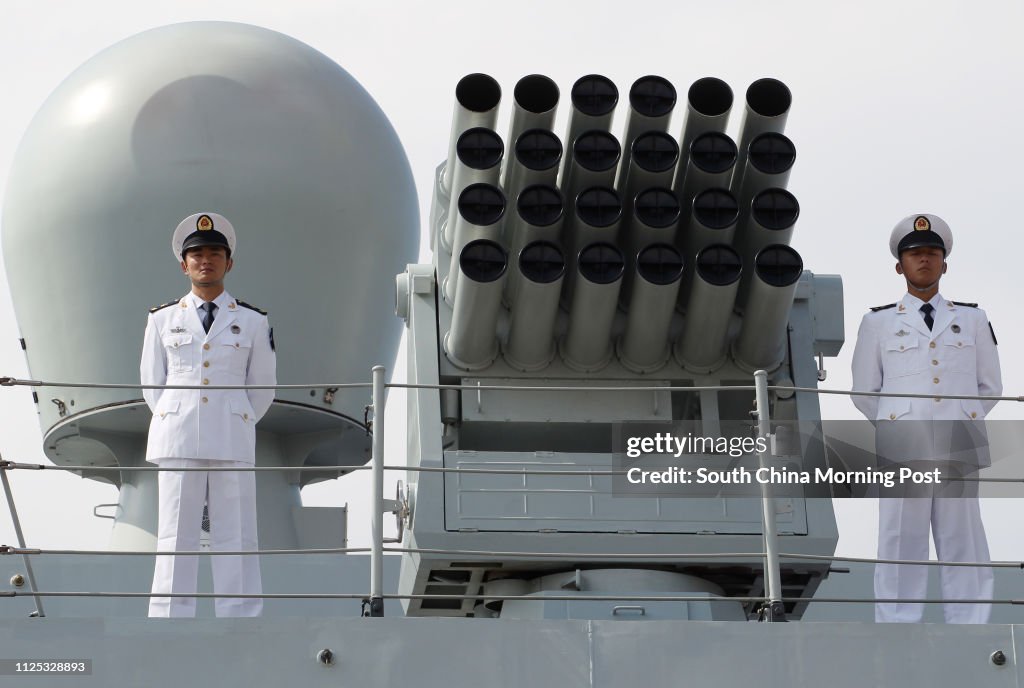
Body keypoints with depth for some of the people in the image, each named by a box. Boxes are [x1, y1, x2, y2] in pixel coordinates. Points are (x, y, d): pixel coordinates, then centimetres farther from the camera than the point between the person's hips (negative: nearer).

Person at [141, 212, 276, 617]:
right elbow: (152, 385, 14)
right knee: (175, 539, -1)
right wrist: (180, 426, 10)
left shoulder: (253, 322, 7)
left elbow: (263, 388, 14)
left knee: (236, 539, -2)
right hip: (177, 442, 0)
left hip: (233, 442, 0)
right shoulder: (162, 320, 9)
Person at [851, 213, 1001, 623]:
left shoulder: (972, 320, 13)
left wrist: (961, 421, 10)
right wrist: (897, 426, 9)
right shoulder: (878, 323, 9)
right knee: (900, 550, -2)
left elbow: (990, 386, 16)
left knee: (963, 550, 1)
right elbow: (864, 394, 11)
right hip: (903, 451, -1)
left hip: (960, 451, 1)